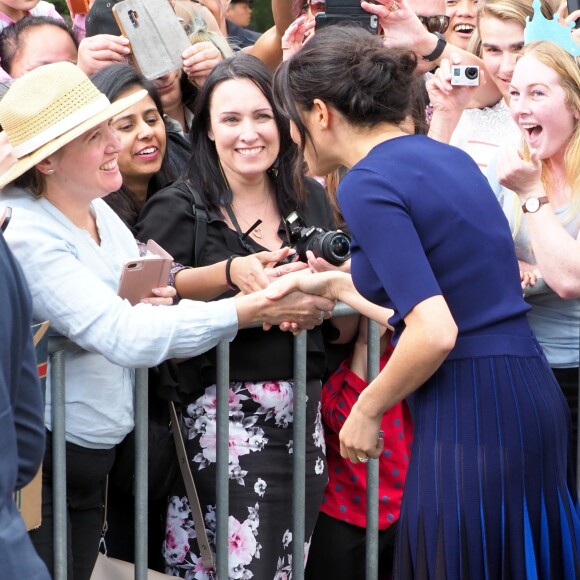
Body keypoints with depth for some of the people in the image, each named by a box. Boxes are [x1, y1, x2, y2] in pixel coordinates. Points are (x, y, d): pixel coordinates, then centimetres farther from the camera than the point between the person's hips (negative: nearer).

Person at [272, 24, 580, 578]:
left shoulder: (368, 184, -11)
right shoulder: (448, 158, 14)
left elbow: (434, 332, -21)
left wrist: (367, 408, -6)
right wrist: (335, 284, 29)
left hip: (470, 418, -9)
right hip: (531, 400, 9)